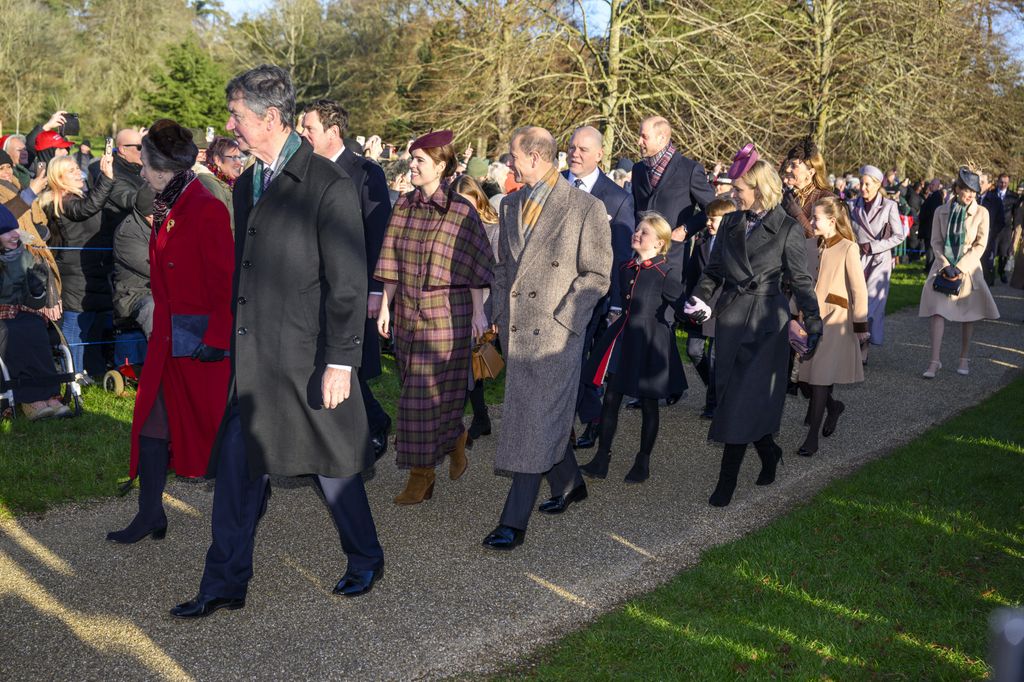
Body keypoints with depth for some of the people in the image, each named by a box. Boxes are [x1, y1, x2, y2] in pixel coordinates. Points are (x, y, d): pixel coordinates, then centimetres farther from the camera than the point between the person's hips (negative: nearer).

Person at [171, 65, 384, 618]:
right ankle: (224, 585, 20)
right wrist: (237, 342, 13)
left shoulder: (329, 186, -14)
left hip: (307, 360, -7)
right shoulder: (246, 184, 11)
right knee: (235, 472, 9)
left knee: (333, 468, 10)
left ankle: (365, 560, 32)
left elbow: (348, 283, -15)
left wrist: (340, 362, -18)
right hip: (251, 360, 7)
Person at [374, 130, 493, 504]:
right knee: (418, 388, 12)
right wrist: (386, 305, 5)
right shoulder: (404, 206, 5)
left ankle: (422, 473, 8)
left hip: (447, 312, -5)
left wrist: (478, 312, -6)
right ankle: (454, 439, 36)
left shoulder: (461, 211, -9)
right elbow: (392, 262, 8)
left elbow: (474, 267, -5)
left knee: (428, 392, -3)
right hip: (408, 311, 5)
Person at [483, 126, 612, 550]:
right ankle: (569, 484, 38)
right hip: (515, 331, 7)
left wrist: (561, 320, -13)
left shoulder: (586, 208, -8)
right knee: (546, 418, 17)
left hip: (555, 335, -7)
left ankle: (514, 522, -3)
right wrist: (501, 315, 9)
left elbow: (597, 275, -8)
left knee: (536, 425, -6)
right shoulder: (510, 205, 12)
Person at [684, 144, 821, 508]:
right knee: (731, 394, 8)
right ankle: (768, 451, 31)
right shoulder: (731, 223, 7)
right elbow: (714, 269, 13)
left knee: (743, 400, -6)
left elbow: (801, 280, -2)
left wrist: (813, 322, -8)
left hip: (767, 321, -5)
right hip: (731, 316, 5)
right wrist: (700, 299, -3)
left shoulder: (788, 229, -6)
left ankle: (727, 481, 2)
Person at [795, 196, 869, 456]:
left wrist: (860, 325, -8)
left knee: (821, 376, -9)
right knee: (807, 375, 6)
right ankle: (832, 406, 36)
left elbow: (859, 289, -8)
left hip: (834, 319, -6)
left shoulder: (848, 248, -9)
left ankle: (812, 437, -5)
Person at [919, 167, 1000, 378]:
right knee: (938, 312, -8)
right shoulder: (942, 211, 0)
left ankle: (964, 359, 17)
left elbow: (980, 245, -6)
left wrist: (959, 268, -14)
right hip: (943, 267, 1)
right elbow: (935, 241, 2)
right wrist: (945, 266, -11)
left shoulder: (981, 213, -4)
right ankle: (935, 361, -9)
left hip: (969, 268, -1)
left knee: (968, 315, 5)